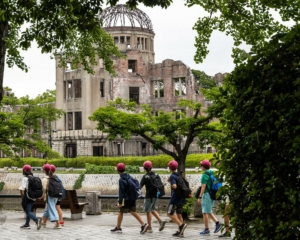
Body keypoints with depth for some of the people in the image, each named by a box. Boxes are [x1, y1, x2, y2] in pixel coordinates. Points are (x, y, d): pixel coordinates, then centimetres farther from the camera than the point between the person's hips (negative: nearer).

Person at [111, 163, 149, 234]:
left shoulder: (121, 180, -17)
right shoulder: (129, 176, 8)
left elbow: (121, 192, -18)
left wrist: (120, 202, -14)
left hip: (126, 199, -8)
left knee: (120, 212, 6)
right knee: (133, 212, 10)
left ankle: (118, 228, 15)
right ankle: (143, 224, -1)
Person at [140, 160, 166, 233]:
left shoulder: (145, 177, -14)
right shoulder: (156, 175, 4)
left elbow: (140, 186, -13)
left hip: (149, 196, -6)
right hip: (156, 195, 6)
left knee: (148, 211, 5)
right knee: (152, 210, 20)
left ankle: (149, 228, 7)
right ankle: (161, 221, 1)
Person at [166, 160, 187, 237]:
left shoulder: (172, 176, -13)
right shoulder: (179, 175, 11)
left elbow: (174, 186, -26)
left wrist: (170, 182, -5)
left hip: (175, 198, -8)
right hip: (181, 198, 8)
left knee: (170, 213, -2)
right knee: (179, 214, 13)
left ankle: (181, 225, -16)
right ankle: (180, 231, 11)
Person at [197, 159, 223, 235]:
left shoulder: (205, 175, -14)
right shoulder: (212, 173, 12)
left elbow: (203, 187, -19)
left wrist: (199, 197, -17)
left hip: (207, 194, -9)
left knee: (205, 212, -1)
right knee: (208, 212, 17)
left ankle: (206, 230, 2)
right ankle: (217, 223, 6)